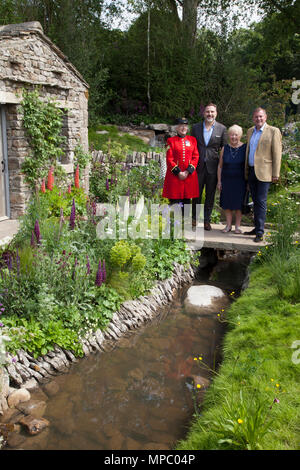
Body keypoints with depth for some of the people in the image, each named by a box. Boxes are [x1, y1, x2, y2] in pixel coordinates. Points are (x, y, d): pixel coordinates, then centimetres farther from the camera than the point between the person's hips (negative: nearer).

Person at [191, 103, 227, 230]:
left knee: (210, 195, 7)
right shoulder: (196, 127, 5)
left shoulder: (222, 129, 2)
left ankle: (206, 220, 18)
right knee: (196, 193, 6)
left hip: (213, 167, -1)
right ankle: (195, 218, 20)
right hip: (198, 166, 1)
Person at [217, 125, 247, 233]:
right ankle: (228, 225, 16)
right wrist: (219, 181, 3)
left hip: (240, 181, -2)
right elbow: (220, 166, 7)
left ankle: (237, 226, 13)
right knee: (227, 203, 5)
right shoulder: (224, 148, 4)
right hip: (227, 180, 2)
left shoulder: (245, 148, -3)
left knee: (238, 204, 2)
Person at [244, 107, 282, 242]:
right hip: (251, 171, 6)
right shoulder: (250, 131, 15)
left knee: (261, 202, -9)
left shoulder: (273, 131, -3)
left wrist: (275, 174, -11)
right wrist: (246, 172, 16)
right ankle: (257, 228, 19)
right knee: (255, 201, 11)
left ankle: (260, 232, -7)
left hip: (264, 172, -6)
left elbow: (277, 154, -6)